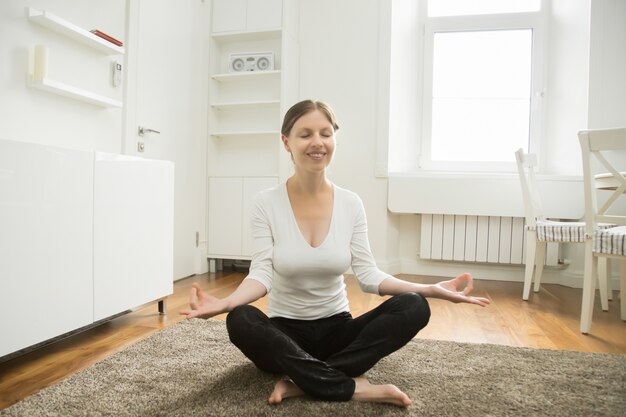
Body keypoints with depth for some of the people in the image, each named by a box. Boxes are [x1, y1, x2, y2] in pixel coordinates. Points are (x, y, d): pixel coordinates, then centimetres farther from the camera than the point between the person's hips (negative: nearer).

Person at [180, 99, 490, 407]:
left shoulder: (351, 203, -4)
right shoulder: (266, 203, -10)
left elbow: (367, 274, -7)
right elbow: (262, 274, -16)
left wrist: (428, 289, -20)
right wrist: (225, 302, -37)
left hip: (336, 328, 2)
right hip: (285, 331, -1)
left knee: (413, 307, -22)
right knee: (240, 321, -34)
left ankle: (302, 380, -23)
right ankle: (355, 387, -25)